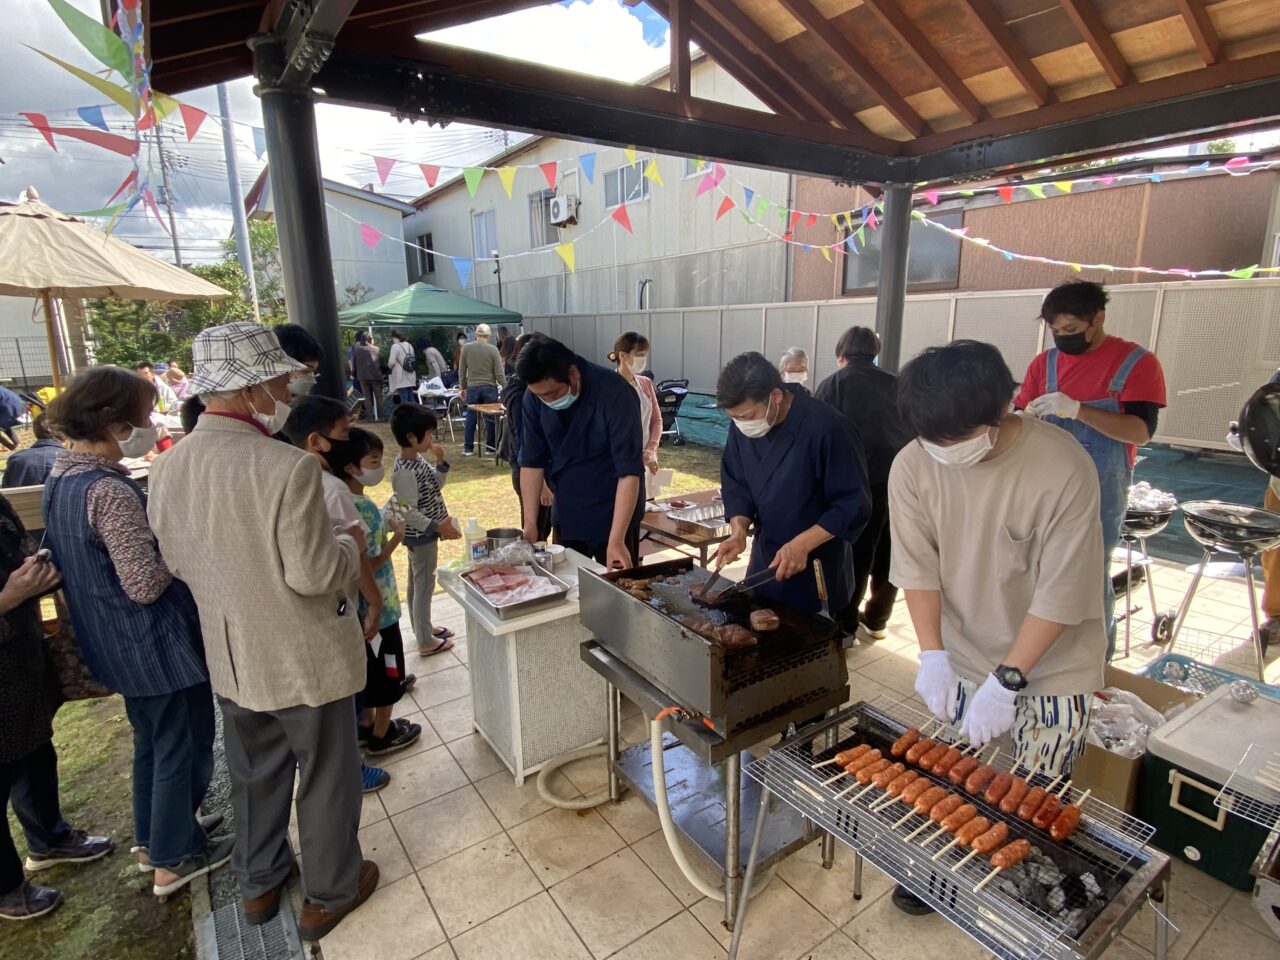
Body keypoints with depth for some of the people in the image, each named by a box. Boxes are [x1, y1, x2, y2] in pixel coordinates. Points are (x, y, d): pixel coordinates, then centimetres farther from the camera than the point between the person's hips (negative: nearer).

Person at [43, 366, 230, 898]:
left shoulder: (62, 478, 3)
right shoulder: (109, 491, -27)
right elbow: (146, 584, -27)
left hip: (116, 643, 9)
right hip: (157, 643, -9)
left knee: (151, 741, 26)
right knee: (183, 747, 10)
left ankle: (153, 838, 43)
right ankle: (175, 858, 27)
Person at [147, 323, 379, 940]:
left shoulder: (167, 467, -5)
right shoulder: (289, 467, -28)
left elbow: (176, 562, 6)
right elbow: (314, 573, -25)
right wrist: (351, 543, -6)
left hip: (231, 658, 6)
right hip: (304, 661, -6)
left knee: (255, 775, 26)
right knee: (326, 777, 16)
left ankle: (258, 883, 47)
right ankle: (329, 894, 36)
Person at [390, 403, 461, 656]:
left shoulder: (418, 459, 1)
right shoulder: (404, 472, -27)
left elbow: (434, 486, 12)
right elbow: (408, 512, -28)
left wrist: (441, 463, -4)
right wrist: (438, 527, -27)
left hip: (424, 533, 9)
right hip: (420, 536, -9)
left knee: (417, 583, 21)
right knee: (424, 586, 3)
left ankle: (422, 628, 37)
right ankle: (426, 642, 17)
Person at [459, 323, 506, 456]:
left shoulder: (466, 348, -2)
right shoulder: (493, 349, -8)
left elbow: (461, 371, 3)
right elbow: (499, 373, -8)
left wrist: (463, 387, 14)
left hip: (472, 387, 2)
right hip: (489, 387, -2)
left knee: (471, 418, 8)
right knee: (490, 418, 7)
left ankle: (468, 448, 12)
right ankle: (490, 447, 12)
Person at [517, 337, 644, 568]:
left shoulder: (615, 394, -25)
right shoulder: (534, 396, -11)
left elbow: (629, 471, -26)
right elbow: (531, 461, -4)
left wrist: (616, 540, -30)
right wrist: (530, 524, -8)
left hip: (613, 514, -4)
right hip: (565, 514, 4)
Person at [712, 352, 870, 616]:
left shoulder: (827, 428, -25)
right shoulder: (743, 426, -7)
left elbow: (854, 504, -19)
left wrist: (802, 544, -26)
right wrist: (739, 531, -12)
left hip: (817, 566, -5)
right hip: (764, 559, 5)